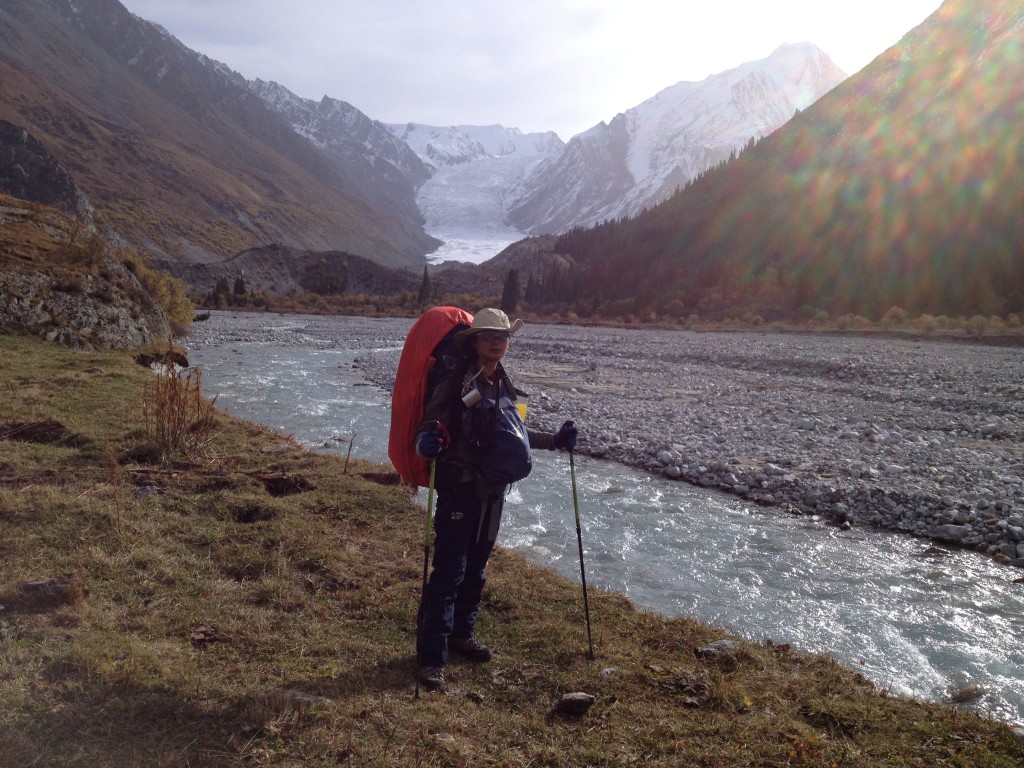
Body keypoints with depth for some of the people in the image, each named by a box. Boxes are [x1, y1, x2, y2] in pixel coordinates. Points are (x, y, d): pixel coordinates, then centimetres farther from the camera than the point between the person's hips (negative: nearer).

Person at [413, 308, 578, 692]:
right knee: (449, 571, -6)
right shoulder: (456, 380, -14)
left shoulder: (503, 384, 8)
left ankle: (461, 633, 36)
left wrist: (554, 440, 18)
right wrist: (427, 443, -39)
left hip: (492, 489, 7)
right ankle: (432, 657, 2)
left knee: (475, 567, 18)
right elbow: (429, 427, -17)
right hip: (460, 487, -7)